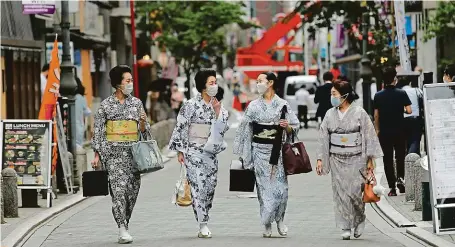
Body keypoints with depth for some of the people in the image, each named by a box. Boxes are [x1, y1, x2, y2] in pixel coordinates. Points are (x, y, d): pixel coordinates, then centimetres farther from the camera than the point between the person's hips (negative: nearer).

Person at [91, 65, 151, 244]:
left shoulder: (136, 103, 10)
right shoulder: (106, 105, 2)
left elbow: (144, 131, 13)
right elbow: (98, 130, 3)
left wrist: (143, 122, -9)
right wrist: (97, 155, -1)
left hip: (133, 151, 3)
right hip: (113, 152, -3)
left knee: (132, 190, 2)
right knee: (119, 189, -14)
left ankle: (124, 226, 16)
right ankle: (122, 230, -17)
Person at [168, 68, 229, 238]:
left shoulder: (217, 105, 8)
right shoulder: (191, 105, -8)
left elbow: (223, 128, 7)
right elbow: (181, 128, -7)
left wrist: (218, 112, -7)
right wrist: (180, 151, -9)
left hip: (211, 152, 6)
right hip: (194, 151, -6)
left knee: (210, 187, 6)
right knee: (198, 186, -11)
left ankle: (203, 224, 17)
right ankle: (203, 225, -9)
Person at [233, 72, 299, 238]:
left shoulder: (282, 104, 4)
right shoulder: (254, 106, 7)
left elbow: (293, 129, 6)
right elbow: (245, 129, 9)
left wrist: (287, 126, -16)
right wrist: (242, 152, 6)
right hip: (260, 150, 1)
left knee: (280, 186, -4)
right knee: (264, 186, -1)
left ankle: (279, 219, 15)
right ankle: (267, 225, 6)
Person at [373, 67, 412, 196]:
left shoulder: (378, 96, -2)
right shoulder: (401, 93, -7)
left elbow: (376, 115, -1)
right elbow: (409, 110, -11)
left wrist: (377, 130, 10)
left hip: (384, 132, 1)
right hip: (399, 131, -1)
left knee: (388, 159, 5)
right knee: (400, 156, 18)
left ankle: (392, 188, 4)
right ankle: (400, 178, -2)